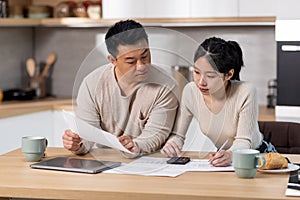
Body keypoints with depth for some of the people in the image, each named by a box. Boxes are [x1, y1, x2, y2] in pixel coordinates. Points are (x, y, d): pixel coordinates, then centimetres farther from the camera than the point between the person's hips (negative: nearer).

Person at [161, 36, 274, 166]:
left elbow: (243, 140, -23)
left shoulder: (245, 93, -24)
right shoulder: (190, 91, -13)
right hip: (219, 156, 4)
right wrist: (172, 143, -29)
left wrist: (230, 155, -45)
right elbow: (178, 135, -6)